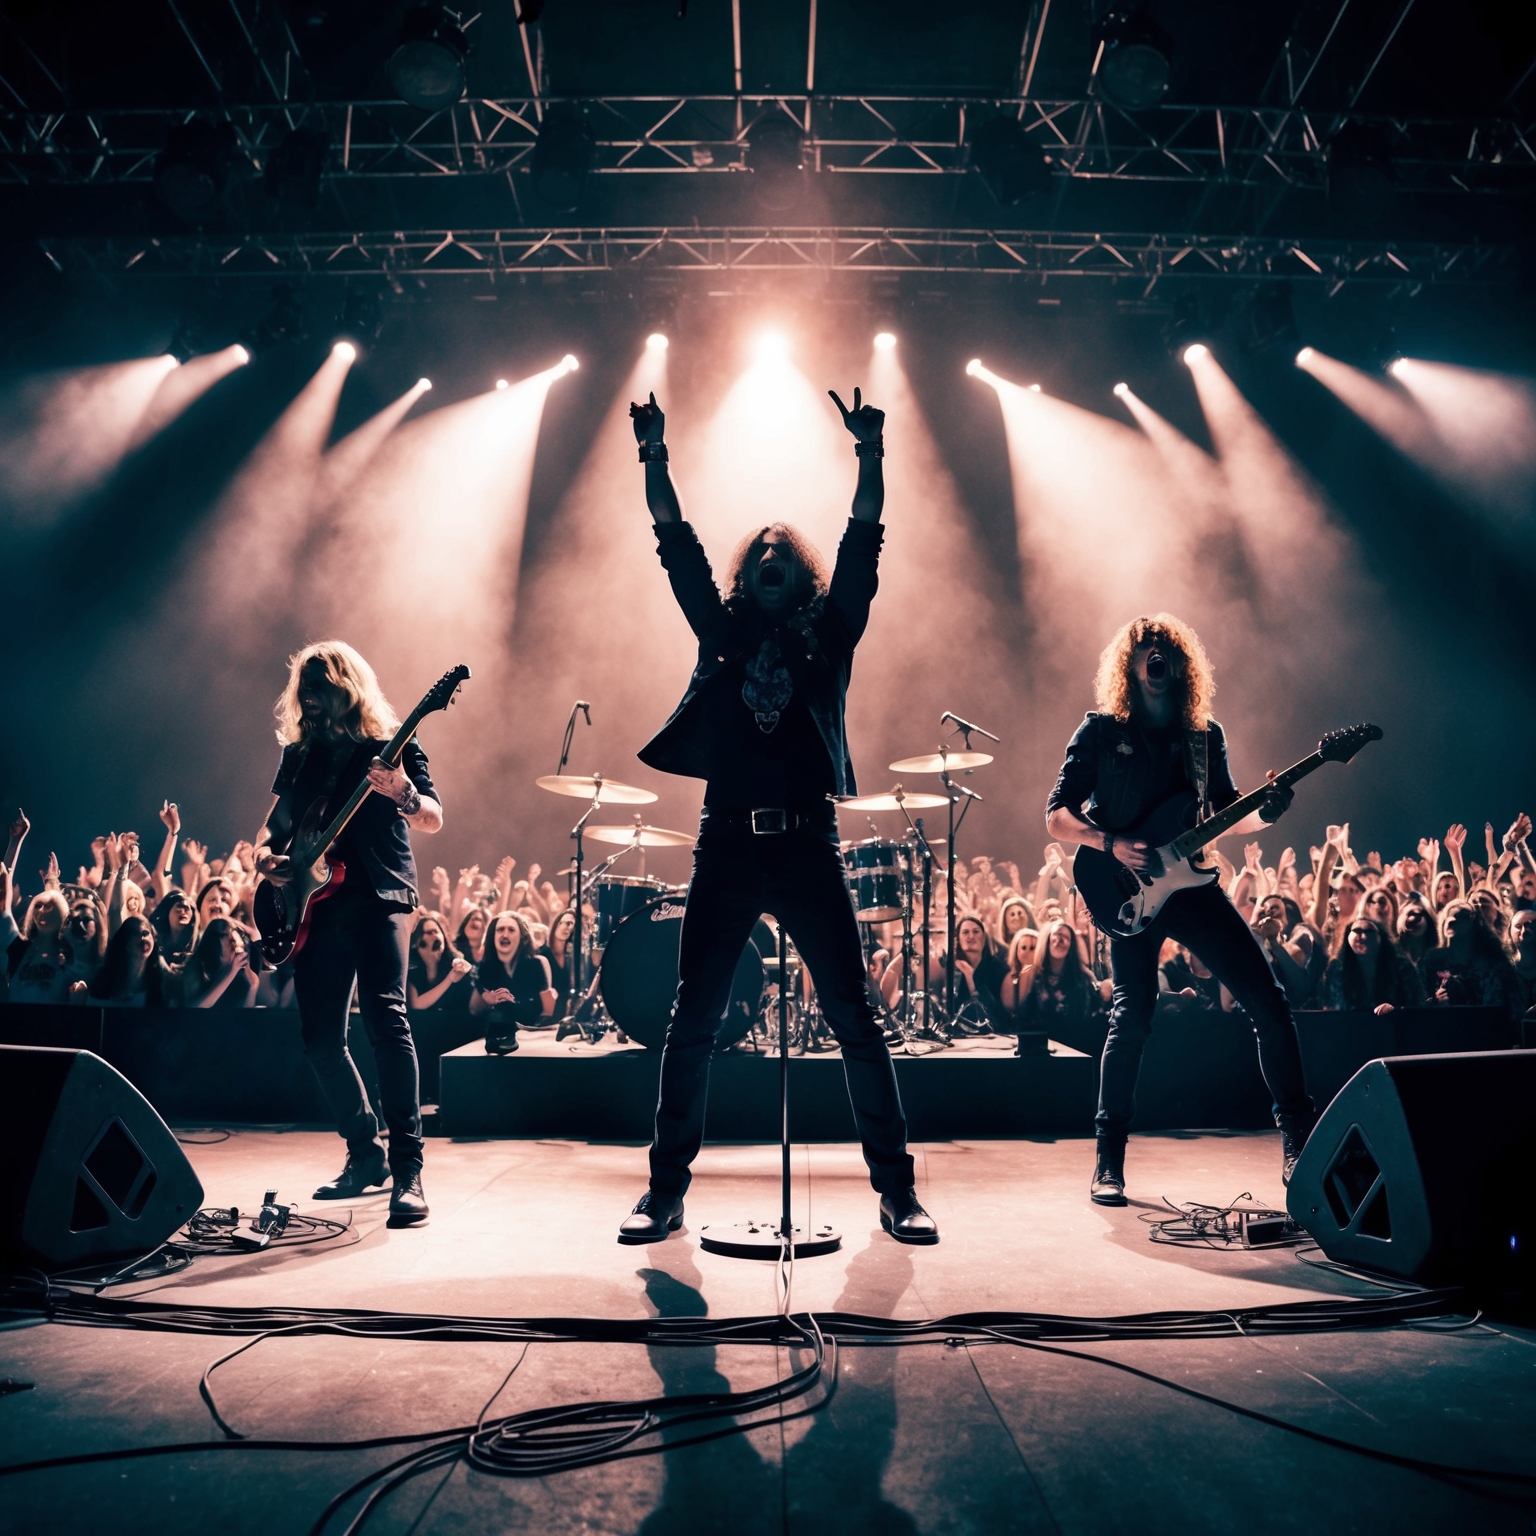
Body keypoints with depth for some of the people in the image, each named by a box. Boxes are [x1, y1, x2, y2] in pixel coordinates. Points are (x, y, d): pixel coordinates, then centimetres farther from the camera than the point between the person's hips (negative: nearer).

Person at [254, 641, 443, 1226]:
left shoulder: (392, 744, 3)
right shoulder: (299, 753, 17)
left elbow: (433, 819, -9)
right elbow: (274, 824, 23)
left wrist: (404, 794, -30)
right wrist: (266, 855, 1)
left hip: (380, 897, -5)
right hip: (316, 903, 6)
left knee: (385, 1017, -21)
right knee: (320, 1038, 5)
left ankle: (407, 1168, -18)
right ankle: (365, 1153, 22)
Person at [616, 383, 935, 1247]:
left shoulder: (829, 632, 11)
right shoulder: (722, 631, 14)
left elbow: (864, 543, 2)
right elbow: (677, 543, 9)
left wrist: (870, 456, -7)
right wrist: (656, 458, 3)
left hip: (808, 847, -1)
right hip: (727, 847, 1)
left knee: (857, 1021, 0)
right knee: (693, 1023, 3)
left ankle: (897, 1189, 12)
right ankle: (667, 1190, 15)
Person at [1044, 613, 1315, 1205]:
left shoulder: (1205, 734, 12)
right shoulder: (1101, 732, 0)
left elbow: (1225, 814, 17)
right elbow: (1056, 816, -3)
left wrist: (1265, 812, -5)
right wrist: (1112, 843, -20)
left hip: (1190, 882, 4)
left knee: (1268, 1001, -2)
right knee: (1133, 1013, -12)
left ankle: (1299, 1136, 16)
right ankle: (1109, 1157, 2)